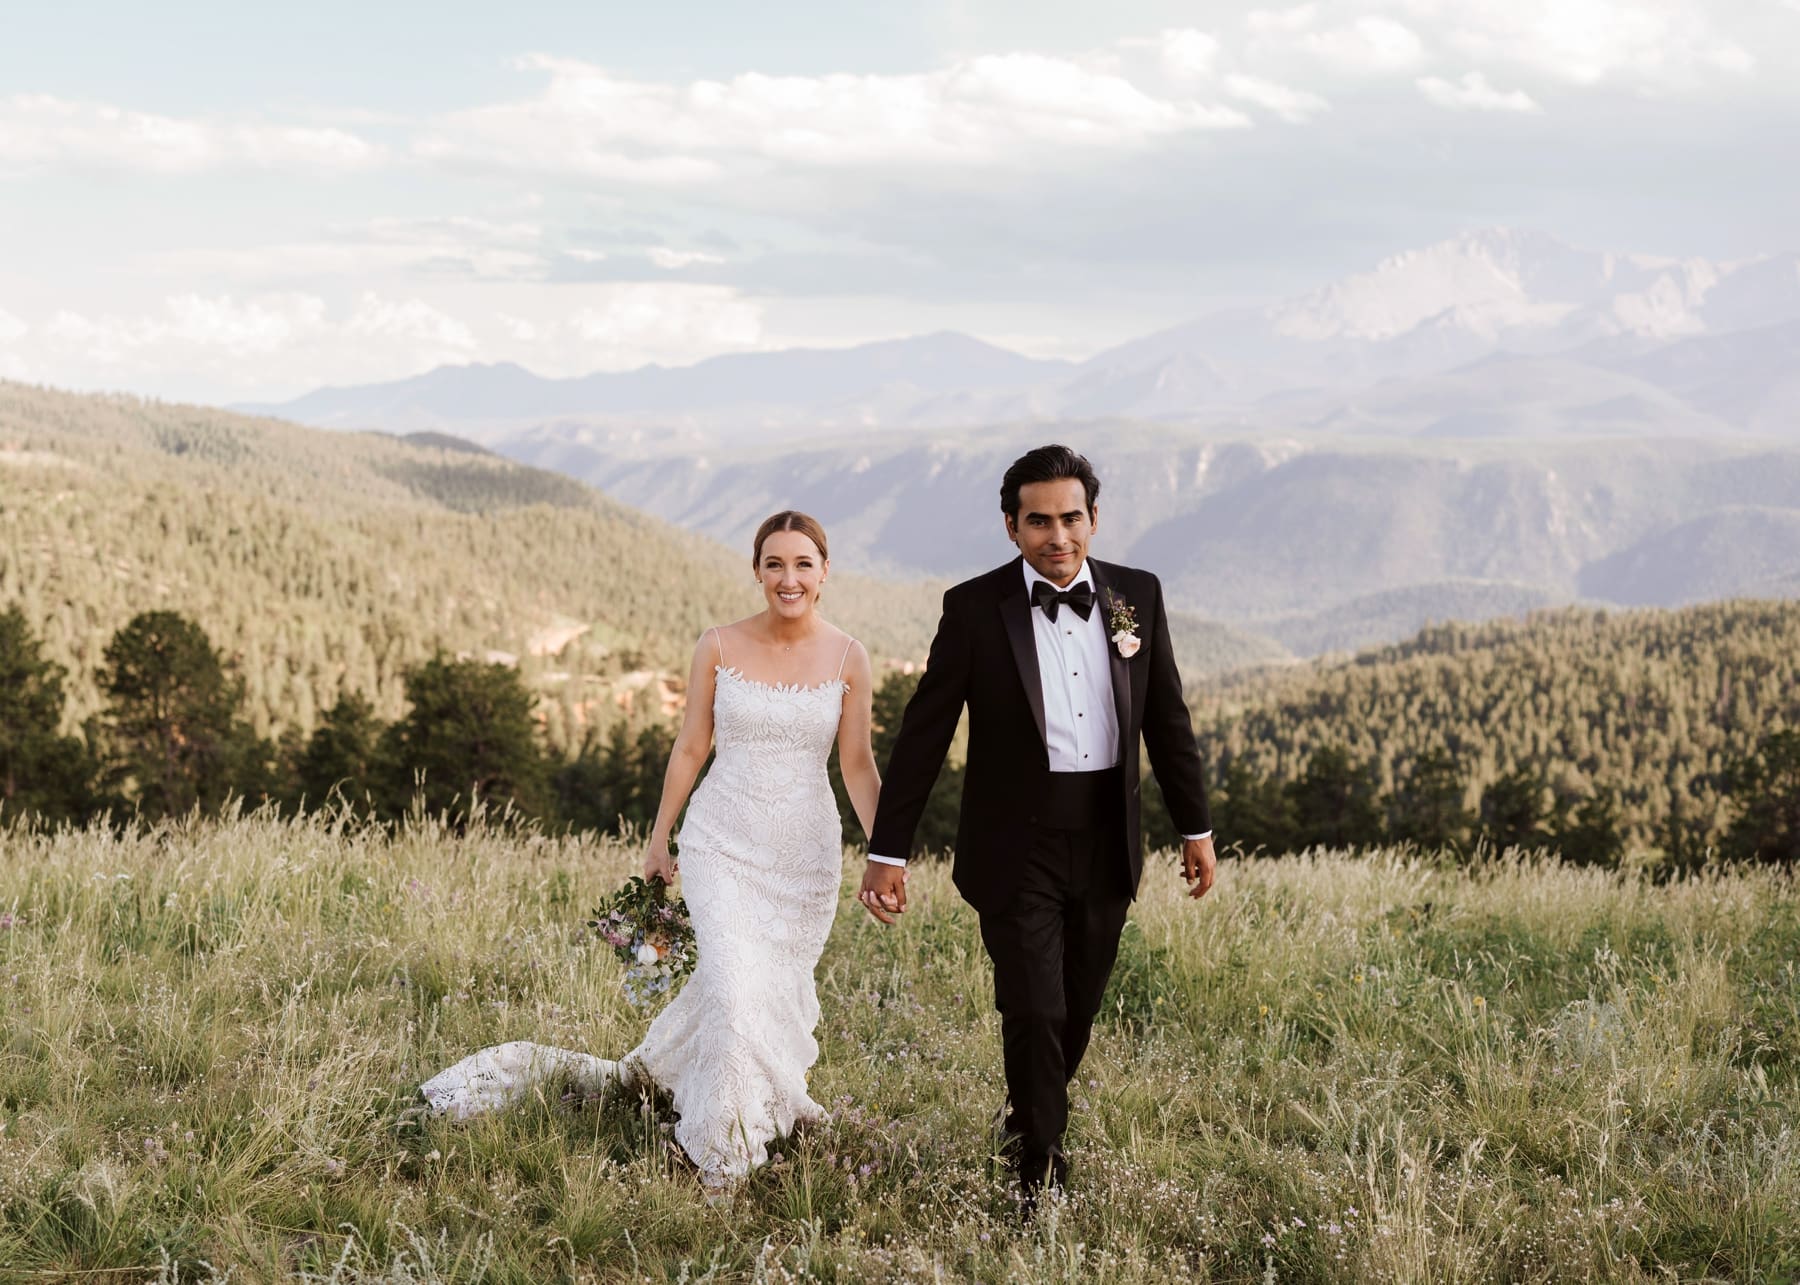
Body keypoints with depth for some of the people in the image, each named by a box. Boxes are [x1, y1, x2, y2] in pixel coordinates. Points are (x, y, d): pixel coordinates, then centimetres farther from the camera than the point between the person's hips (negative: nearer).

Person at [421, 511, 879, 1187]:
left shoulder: (848, 656, -1)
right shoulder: (719, 646, -4)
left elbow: (858, 763, 2)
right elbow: (691, 746, 4)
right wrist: (659, 839, 8)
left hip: (807, 850, 2)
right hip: (723, 841, -2)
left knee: (779, 989, 11)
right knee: (734, 982, -16)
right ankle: (724, 1146, 2)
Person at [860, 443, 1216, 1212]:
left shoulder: (1136, 596, 2)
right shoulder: (975, 609, -8)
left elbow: (1167, 718, 10)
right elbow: (924, 735, -5)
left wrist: (1195, 826, 12)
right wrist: (888, 850, -7)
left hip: (1106, 840, 4)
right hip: (1017, 845, -4)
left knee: (1077, 1011, 16)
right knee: (1033, 1012, -7)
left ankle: (1027, 1118, 42)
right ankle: (1041, 1177, 7)